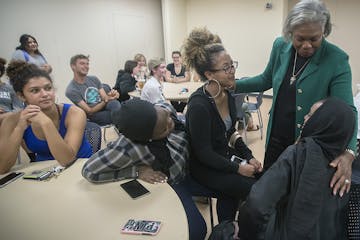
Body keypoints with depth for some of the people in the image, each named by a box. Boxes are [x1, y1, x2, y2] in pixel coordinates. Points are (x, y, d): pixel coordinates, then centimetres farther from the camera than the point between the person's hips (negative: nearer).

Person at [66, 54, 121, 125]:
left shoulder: (94, 79, 9)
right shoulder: (71, 90, -9)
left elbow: (105, 98, 5)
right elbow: (89, 111, -13)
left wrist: (110, 96, -20)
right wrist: (106, 101, -27)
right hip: (93, 116, -5)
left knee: (114, 103, -31)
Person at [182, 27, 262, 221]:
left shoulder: (228, 95, -2)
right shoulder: (199, 105, -27)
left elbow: (230, 132, 9)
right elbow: (203, 153, -21)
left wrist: (249, 157, -1)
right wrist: (237, 168, -18)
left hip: (226, 155, 8)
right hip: (204, 167, -7)